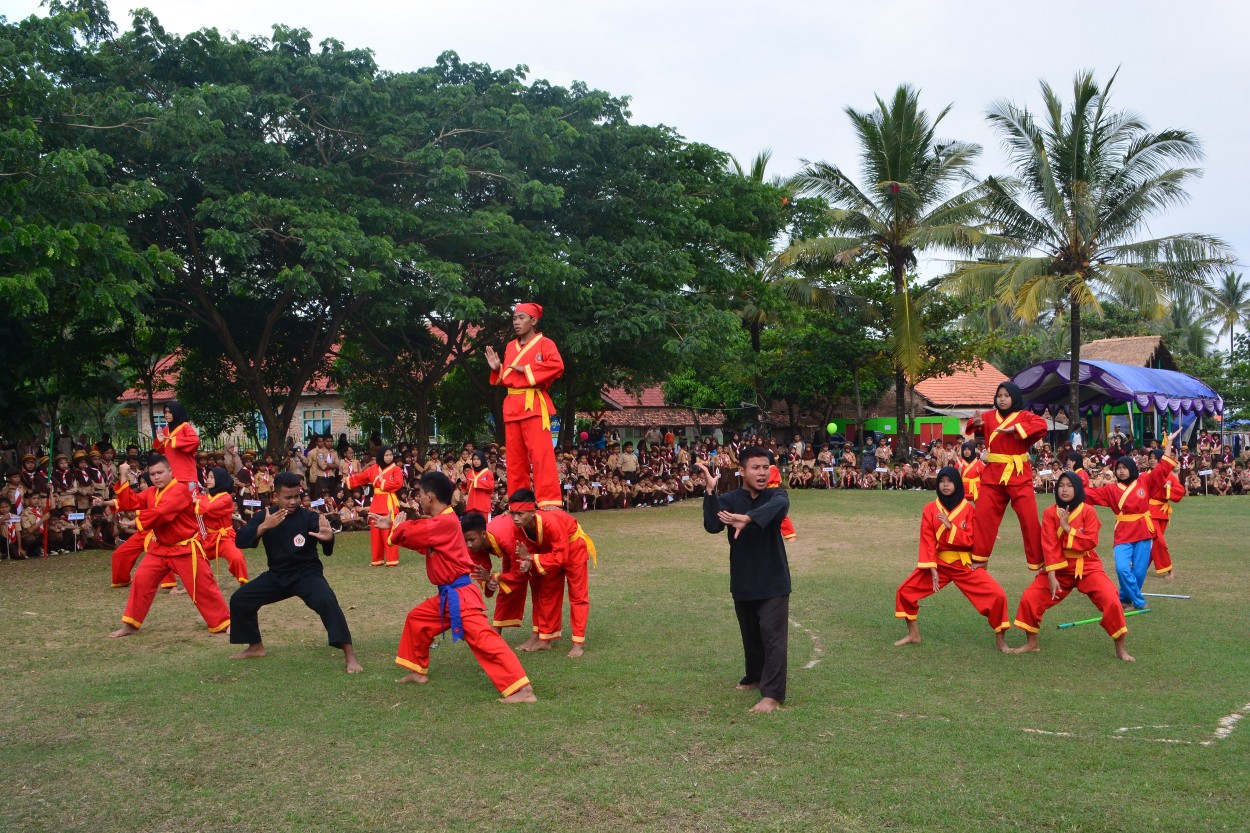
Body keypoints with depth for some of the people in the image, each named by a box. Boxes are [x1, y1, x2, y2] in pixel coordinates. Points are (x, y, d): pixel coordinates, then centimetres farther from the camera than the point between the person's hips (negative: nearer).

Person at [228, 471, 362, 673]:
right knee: (240, 600, 3)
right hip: (277, 575, 5)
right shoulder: (264, 516, -5)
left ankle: (349, 655, -29)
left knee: (327, 602, -32)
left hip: (307, 573, -5)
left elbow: (327, 550, -32)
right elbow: (240, 541, -18)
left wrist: (328, 537, -58)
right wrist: (264, 526, -34)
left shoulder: (308, 517, -16)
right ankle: (256, 647, 26)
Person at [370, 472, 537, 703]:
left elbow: (409, 534, -20)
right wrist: (391, 526, 24)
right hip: (447, 595, 11)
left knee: (483, 638, -19)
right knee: (416, 619, 24)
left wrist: (395, 528, 4)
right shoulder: (439, 522, 13)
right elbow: (420, 540, 24)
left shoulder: (446, 522, -20)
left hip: (460, 595, -11)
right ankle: (418, 671, 38)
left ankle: (522, 689, -25)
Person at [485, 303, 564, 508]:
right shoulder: (510, 347, 19)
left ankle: (549, 502, -16)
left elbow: (557, 366, -19)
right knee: (515, 457, 7)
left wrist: (526, 369, -16)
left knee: (540, 453, -14)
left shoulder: (544, 343, -1)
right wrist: (497, 369, 4)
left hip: (534, 404, -7)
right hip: (512, 406, 7)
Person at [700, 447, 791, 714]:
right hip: (743, 581, 3)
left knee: (773, 636, -8)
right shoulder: (729, 499, -3)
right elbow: (712, 526, -21)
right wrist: (710, 491, -33)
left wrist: (746, 518, -50)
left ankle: (772, 694, -5)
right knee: (750, 634, 19)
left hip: (773, 580, -3)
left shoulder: (776, 495, -6)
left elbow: (777, 506, -33)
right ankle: (755, 677, 41)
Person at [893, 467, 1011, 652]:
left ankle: (1000, 640, 4)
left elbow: (971, 540, -12)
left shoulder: (969, 509, -7)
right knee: (905, 592, -4)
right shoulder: (930, 509, -3)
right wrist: (932, 569, -16)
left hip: (966, 564, -2)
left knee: (997, 595, -15)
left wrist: (949, 526, -23)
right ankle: (914, 635, 14)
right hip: (938, 562, 2)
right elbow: (927, 540, -7)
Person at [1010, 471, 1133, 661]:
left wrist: (1067, 528, -23)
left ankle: (1120, 648, 0)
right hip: (1059, 568, 1)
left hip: (1087, 567, -1)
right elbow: (1049, 545, -11)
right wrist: (1051, 576, -18)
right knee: (1029, 599, -10)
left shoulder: (1088, 511, -8)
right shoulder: (1050, 513, -5)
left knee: (1111, 601, -19)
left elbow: (1091, 542, -15)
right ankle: (1031, 643, 10)